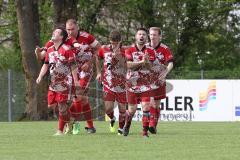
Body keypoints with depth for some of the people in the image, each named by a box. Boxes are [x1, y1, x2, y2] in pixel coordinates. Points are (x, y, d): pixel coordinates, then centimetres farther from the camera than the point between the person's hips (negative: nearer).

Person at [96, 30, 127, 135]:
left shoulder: (125, 51, -8)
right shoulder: (104, 49, -1)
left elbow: (127, 67, -17)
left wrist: (119, 56, -28)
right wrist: (99, 72, 14)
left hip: (121, 84, -1)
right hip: (108, 84, 1)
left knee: (122, 108, 4)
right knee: (108, 108, -9)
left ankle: (121, 128, 24)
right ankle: (112, 119, 26)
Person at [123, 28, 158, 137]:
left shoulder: (150, 51, 2)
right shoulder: (129, 50, 1)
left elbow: (149, 67, -10)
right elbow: (129, 65, -13)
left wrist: (147, 61, -32)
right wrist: (141, 62, -25)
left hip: (145, 83, 0)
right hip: (132, 83, 0)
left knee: (146, 107, -13)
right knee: (132, 110, 7)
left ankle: (145, 131, -7)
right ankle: (127, 125, 36)